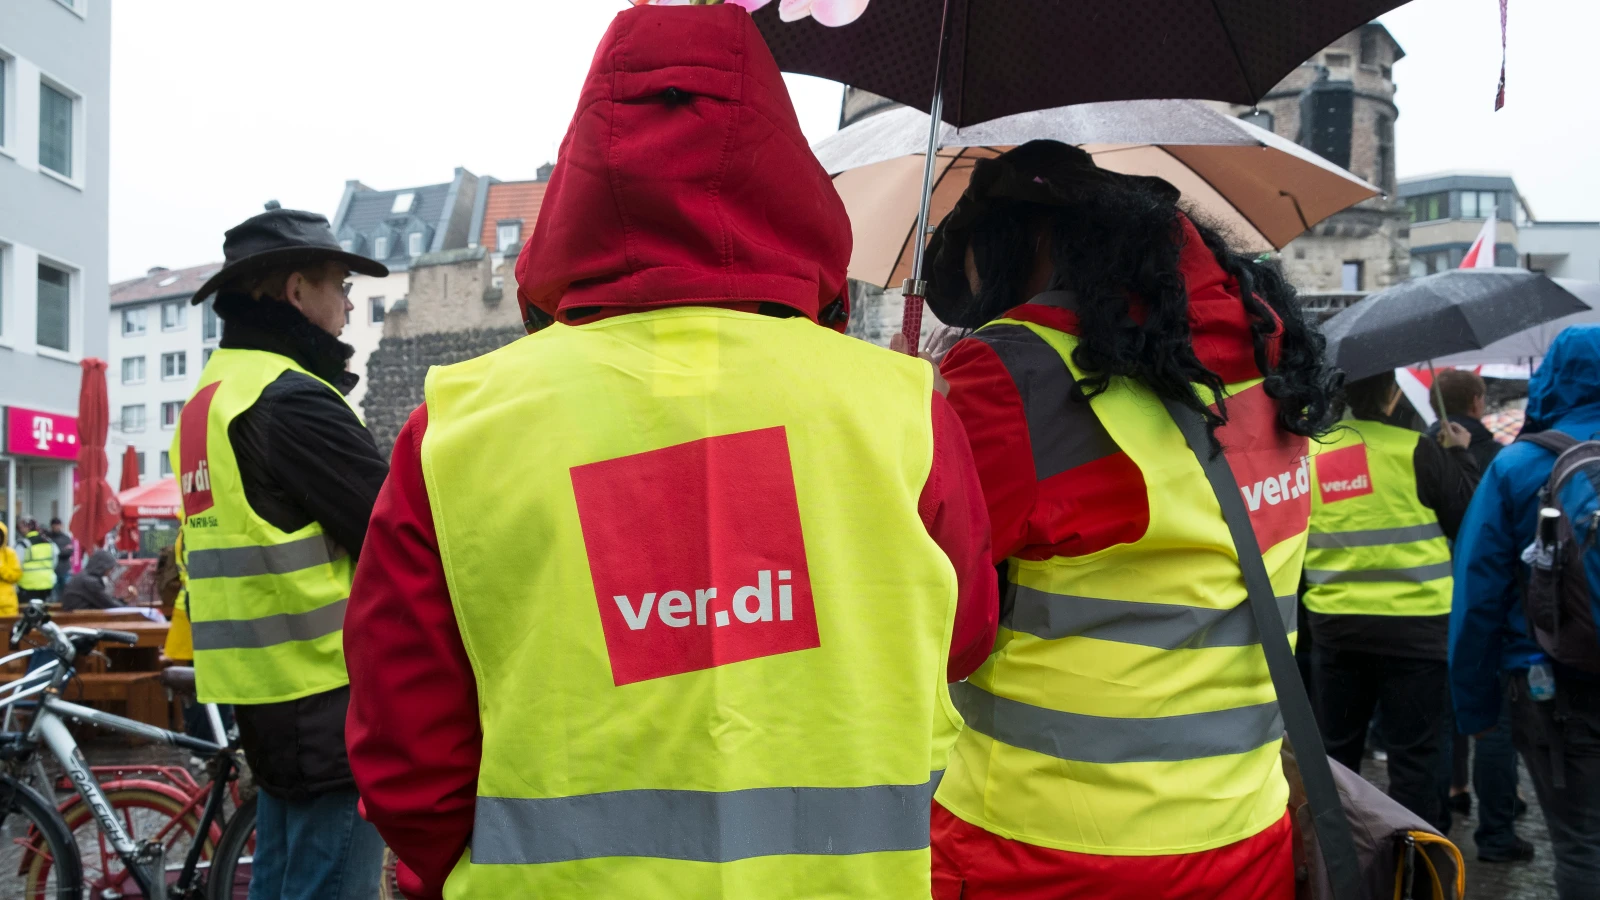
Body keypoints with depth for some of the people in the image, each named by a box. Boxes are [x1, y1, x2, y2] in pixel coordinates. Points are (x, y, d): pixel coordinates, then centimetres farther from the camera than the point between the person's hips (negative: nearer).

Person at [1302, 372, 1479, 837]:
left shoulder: (1311, 453, 2)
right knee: (1414, 754, 5)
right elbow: (1467, 520, -2)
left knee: (1335, 751, 16)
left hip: (1333, 624, 4)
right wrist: (1460, 456, 10)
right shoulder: (1415, 450, -11)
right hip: (1412, 626, -4)